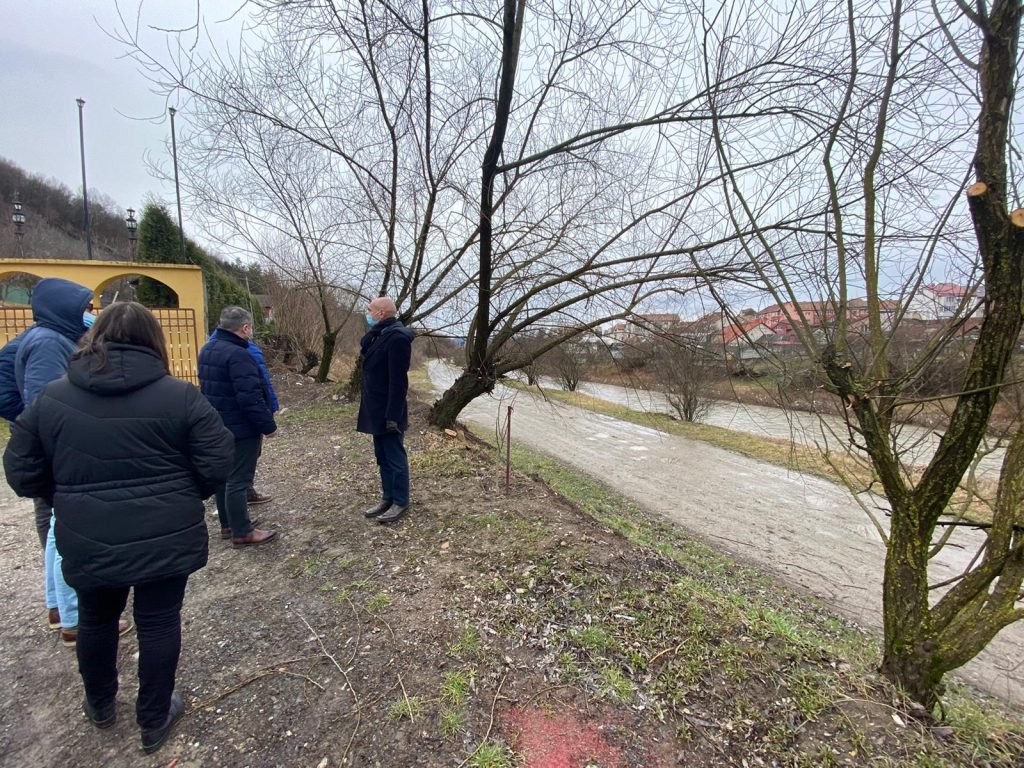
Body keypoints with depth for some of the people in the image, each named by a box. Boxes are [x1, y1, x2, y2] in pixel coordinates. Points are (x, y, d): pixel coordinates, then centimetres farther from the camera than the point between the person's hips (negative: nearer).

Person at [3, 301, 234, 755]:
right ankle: (154, 720, 33)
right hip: (165, 538, -3)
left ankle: (100, 705, 50)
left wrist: (73, 499, 20)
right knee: (159, 624, 15)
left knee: (96, 619, 27)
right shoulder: (180, 396, -13)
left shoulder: (52, 398, -3)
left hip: (88, 541, 3)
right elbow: (216, 466, -12)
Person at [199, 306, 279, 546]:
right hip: (240, 428, -10)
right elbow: (250, 397, -27)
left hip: (218, 426, 10)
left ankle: (228, 524, 31)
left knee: (224, 476, 18)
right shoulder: (237, 355, -23)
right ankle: (242, 532, 8)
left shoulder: (208, 349, 10)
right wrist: (268, 425, -18)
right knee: (238, 480, -2)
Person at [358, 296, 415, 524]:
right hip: (377, 410, 10)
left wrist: (393, 415, -24)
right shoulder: (380, 334, 13)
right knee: (382, 457, 17)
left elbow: (398, 381, -23)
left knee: (395, 457, 3)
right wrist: (373, 331, -2)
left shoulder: (397, 336, -20)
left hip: (388, 411, -10)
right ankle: (387, 498, 29)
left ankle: (400, 503, 15)